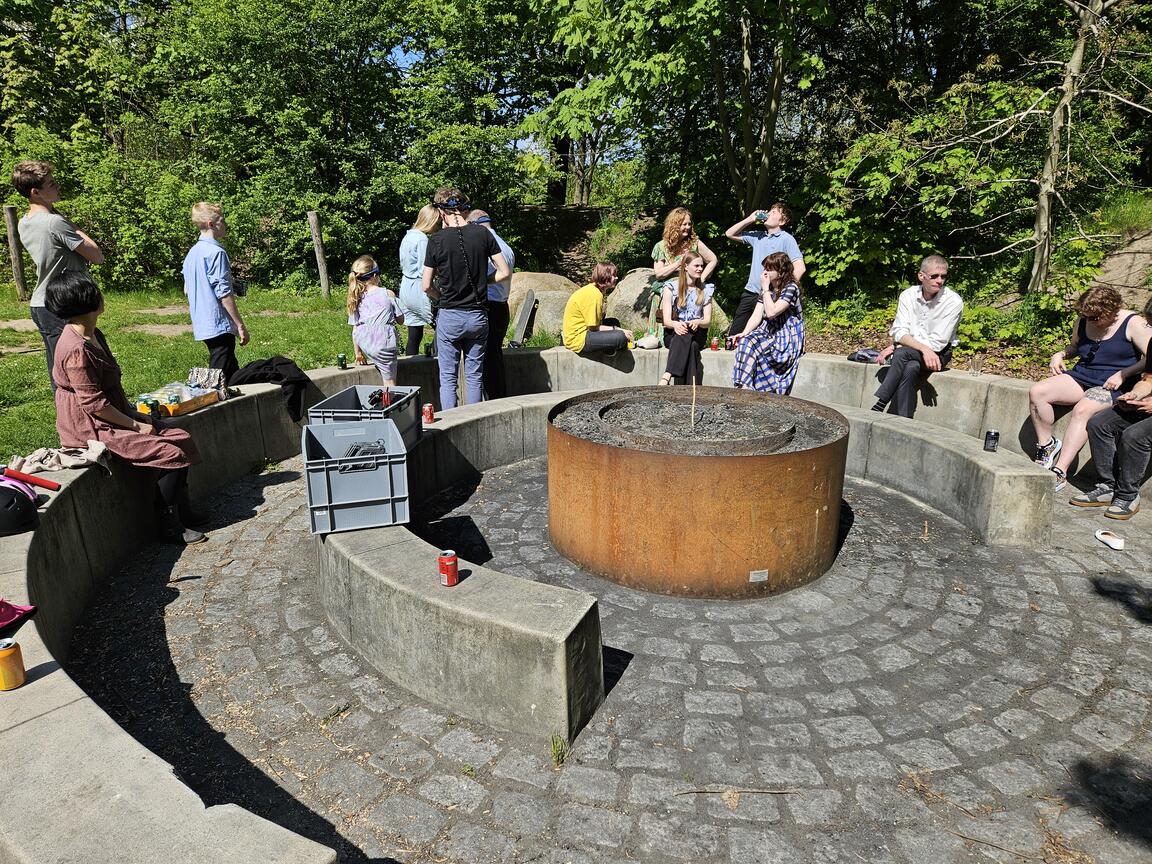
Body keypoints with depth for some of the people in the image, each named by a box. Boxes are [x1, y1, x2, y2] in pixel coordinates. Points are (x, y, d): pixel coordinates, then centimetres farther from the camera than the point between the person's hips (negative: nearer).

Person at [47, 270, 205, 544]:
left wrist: (134, 414, 9)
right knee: (171, 453, -17)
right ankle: (170, 527, -7)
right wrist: (135, 425, -15)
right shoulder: (77, 350, -23)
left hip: (113, 418, 10)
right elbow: (94, 404, -23)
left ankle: (182, 510, 10)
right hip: (90, 429, -10)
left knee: (181, 437, 3)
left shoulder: (93, 336, 9)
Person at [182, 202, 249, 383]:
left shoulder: (192, 252, 13)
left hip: (202, 326, 9)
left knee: (233, 374, 18)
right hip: (220, 325, -9)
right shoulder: (216, 252, -14)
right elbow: (224, 293, -18)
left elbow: (187, 289, 20)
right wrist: (240, 325, -14)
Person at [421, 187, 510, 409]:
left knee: (448, 377, 8)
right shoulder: (483, 233, -3)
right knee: (474, 375, 13)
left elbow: (426, 286, -6)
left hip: (449, 317, -2)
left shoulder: (437, 239, -8)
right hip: (478, 316, 2)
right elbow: (504, 272, -1)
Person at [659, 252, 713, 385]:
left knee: (686, 336, -36)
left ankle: (667, 376, -52)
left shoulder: (706, 290, 13)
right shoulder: (670, 288, 4)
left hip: (697, 335, 1)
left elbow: (708, 321, 5)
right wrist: (676, 324, -30)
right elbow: (666, 320, -5)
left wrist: (697, 322, -21)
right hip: (673, 335, -1)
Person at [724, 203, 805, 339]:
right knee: (733, 333, 7)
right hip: (749, 292, 6)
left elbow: (799, 267, -13)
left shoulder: (786, 239, -5)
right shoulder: (758, 235, 12)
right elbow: (729, 234, 18)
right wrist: (749, 219, 8)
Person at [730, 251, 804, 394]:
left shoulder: (791, 288, -10)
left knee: (752, 346, -30)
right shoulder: (767, 288, 13)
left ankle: (745, 386, -27)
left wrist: (765, 288, -13)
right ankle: (741, 386, -29)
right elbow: (756, 316, 5)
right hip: (768, 332, 6)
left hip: (787, 337, -6)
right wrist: (744, 333, -12)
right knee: (744, 342, -25)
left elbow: (771, 312, -21)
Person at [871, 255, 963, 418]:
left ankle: (878, 407, -31)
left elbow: (937, 342, -18)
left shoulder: (953, 302, -14)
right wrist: (924, 349, -28)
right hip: (910, 354, 3)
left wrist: (896, 347, -18)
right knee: (910, 368, -33)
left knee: (902, 353, -32)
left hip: (939, 353, -3)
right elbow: (899, 331, -9)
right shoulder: (908, 295, -3)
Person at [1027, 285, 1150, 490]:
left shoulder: (1133, 324, -6)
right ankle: (1047, 445, -4)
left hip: (1111, 384, -6)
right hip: (1081, 376, 6)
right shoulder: (1083, 322, 10)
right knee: (1036, 392, -19)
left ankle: (1059, 473, -38)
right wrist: (1060, 354, 9)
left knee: (1082, 409, -35)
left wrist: (1123, 374, -19)